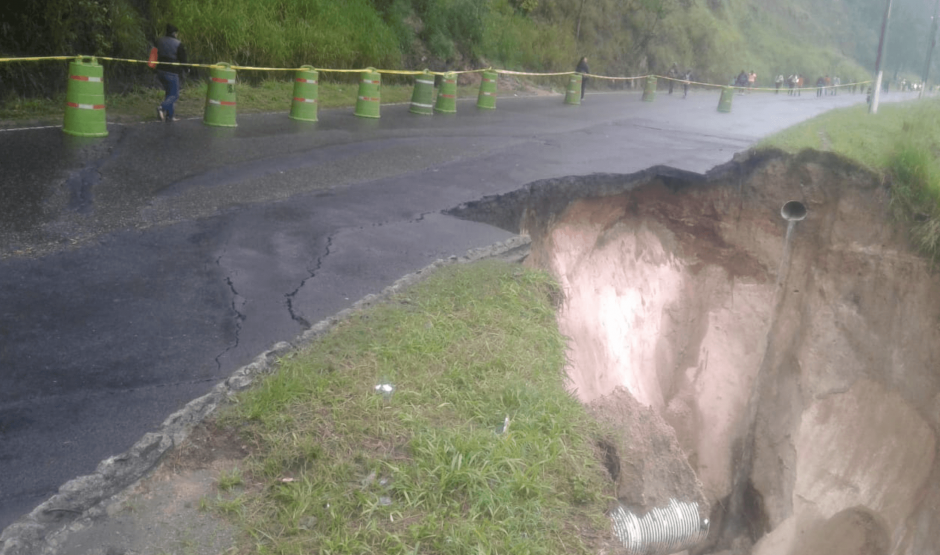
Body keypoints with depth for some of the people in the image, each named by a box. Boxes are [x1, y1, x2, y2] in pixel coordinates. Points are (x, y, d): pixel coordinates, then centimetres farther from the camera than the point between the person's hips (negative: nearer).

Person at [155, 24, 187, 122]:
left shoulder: (159, 41, 4)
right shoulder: (178, 44, -14)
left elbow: (156, 55, 12)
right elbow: (183, 60, -9)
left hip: (160, 71, 7)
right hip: (172, 73, -7)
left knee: (169, 92, 19)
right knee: (174, 95, 2)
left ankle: (169, 115, 17)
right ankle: (162, 107, -24)